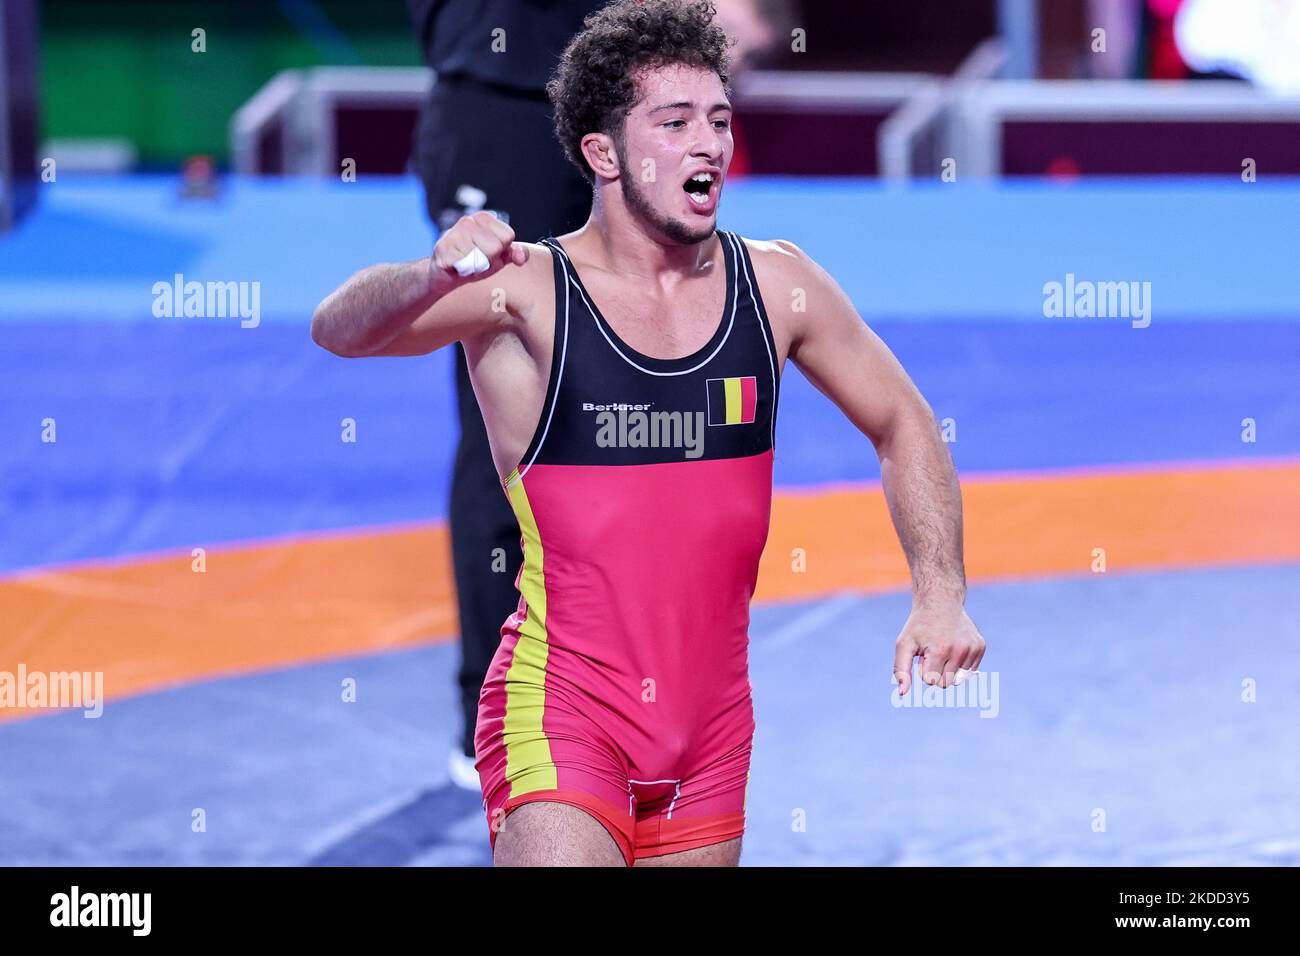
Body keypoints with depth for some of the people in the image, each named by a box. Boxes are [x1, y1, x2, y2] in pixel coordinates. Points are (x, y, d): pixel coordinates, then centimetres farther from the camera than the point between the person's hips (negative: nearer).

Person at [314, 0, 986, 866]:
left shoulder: (777, 287, 3)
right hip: (561, 714, -5)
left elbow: (904, 426, 16)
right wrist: (435, 276, -47)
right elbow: (340, 330, -25)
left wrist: (941, 593, 3)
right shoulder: (528, 291, -10)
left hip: (713, 726, 5)